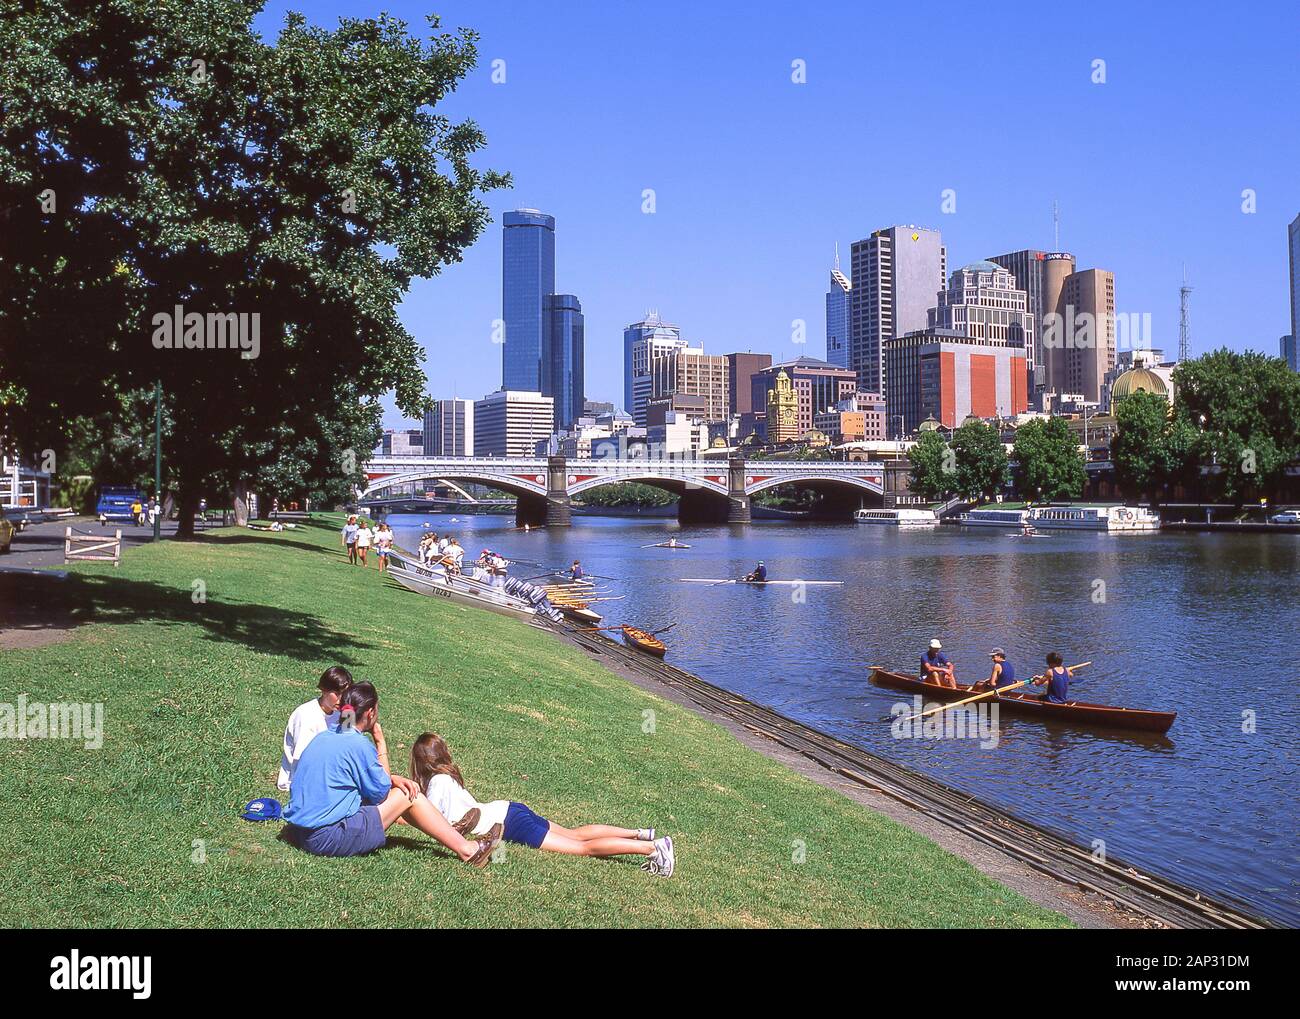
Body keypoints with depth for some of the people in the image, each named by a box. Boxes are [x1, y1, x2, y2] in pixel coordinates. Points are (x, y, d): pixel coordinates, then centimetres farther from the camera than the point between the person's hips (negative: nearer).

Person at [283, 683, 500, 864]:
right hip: (327, 838, -8)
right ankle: (466, 849, 8)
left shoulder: (323, 737, 9)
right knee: (409, 795, 1)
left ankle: (448, 829, 32)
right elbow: (380, 792, -4)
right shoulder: (359, 745, -17)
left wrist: (393, 779, 4)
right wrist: (380, 742, 0)